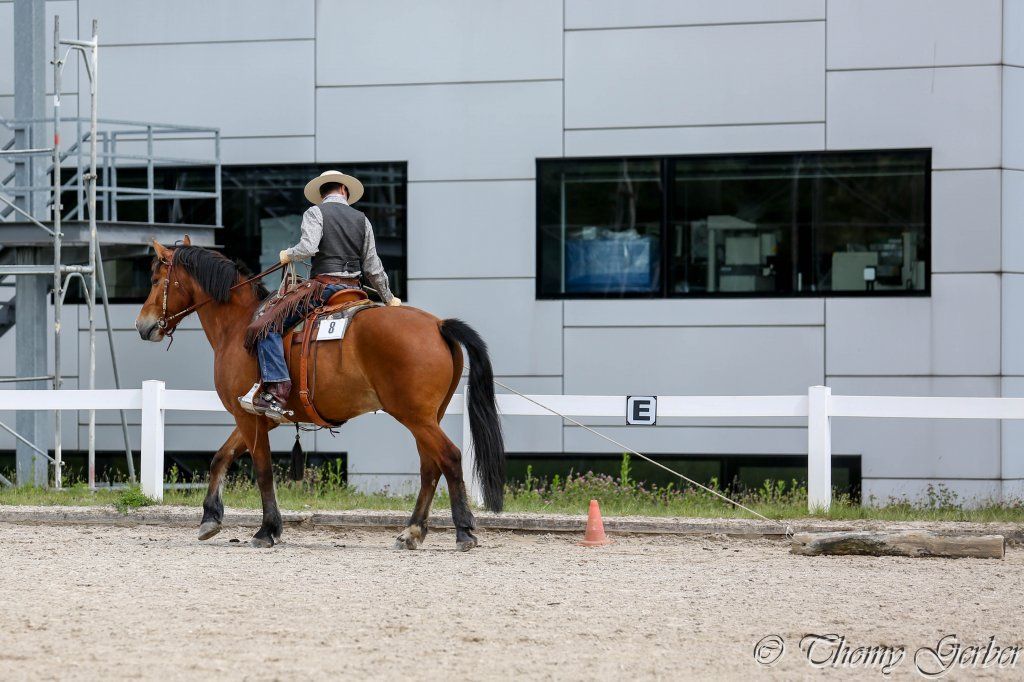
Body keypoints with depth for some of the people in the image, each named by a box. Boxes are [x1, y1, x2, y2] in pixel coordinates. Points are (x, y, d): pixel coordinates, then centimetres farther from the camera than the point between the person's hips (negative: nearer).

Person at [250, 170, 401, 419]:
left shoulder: (315, 212, 0)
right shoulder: (362, 220, 15)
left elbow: (308, 247, -18)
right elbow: (372, 267, 16)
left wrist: (288, 255, 3)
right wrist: (389, 298, 28)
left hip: (324, 287, -6)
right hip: (354, 290, 6)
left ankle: (277, 388, -24)